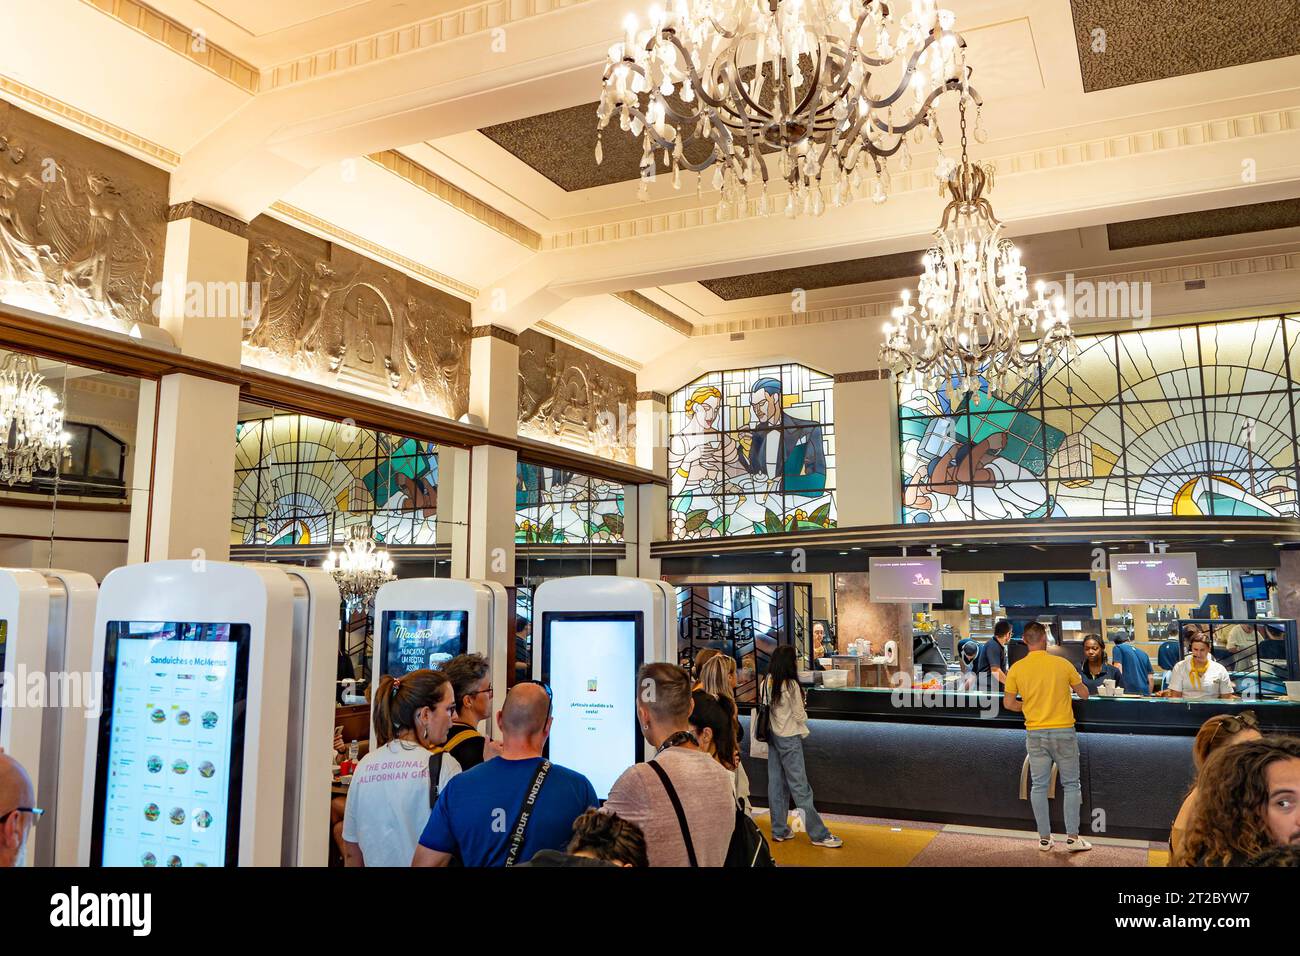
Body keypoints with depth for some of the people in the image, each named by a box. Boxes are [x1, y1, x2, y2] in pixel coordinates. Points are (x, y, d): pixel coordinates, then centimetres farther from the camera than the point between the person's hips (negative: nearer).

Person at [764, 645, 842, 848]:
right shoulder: (791, 685, -18)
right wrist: (803, 715, 9)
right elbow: (799, 716, -11)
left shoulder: (767, 683, 1)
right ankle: (819, 835, 6)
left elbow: (765, 709, 4)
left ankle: (779, 830, 19)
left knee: (776, 783, 12)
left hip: (772, 736, 7)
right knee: (800, 787, -2)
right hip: (789, 739, -7)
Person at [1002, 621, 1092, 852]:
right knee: (1071, 785, 11)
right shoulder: (1063, 664, -8)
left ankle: (1044, 838, 16)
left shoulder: (1017, 668, -5)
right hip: (1063, 731, -1)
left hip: (1035, 733, 1)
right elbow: (1084, 694, 2)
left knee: (1039, 785, 10)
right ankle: (1072, 837, 11)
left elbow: (1008, 703, -2)